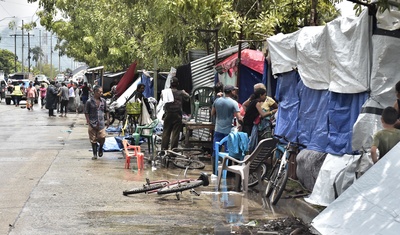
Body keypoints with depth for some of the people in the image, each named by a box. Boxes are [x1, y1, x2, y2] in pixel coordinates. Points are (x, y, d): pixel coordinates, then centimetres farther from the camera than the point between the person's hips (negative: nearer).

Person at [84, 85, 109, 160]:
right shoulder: (89, 102, -6)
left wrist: (108, 120, 10)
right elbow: (86, 113, -1)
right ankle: (95, 154, 14)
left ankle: (100, 148, 24)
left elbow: (106, 111, 14)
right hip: (92, 124, -2)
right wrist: (88, 122, -6)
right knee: (93, 140, 3)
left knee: (102, 137, -7)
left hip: (101, 123, 2)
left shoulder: (103, 101, 5)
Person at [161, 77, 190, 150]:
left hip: (168, 115, 1)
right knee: (175, 133, 1)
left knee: (166, 132, 8)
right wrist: (184, 92, 24)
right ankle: (173, 149, 0)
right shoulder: (180, 93, -5)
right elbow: (188, 97, 8)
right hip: (177, 115, -1)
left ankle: (163, 149, 6)